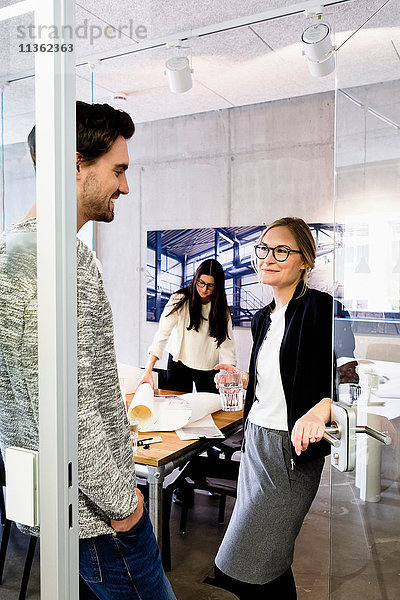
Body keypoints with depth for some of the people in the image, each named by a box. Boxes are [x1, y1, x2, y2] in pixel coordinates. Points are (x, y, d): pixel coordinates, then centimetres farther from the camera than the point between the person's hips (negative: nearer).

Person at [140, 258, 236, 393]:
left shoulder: (222, 309, -3)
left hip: (208, 367, 2)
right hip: (179, 365, -2)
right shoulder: (180, 300, -12)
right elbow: (162, 334, -19)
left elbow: (227, 345, -7)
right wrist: (148, 371, -28)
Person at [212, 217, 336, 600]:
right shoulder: (263, 319, 11)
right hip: (255, 439, 8)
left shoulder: (319, 308, -13)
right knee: (269, 562, 19)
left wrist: (319, 410, -37)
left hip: (291, 450, -8)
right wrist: (243, 380, 8)